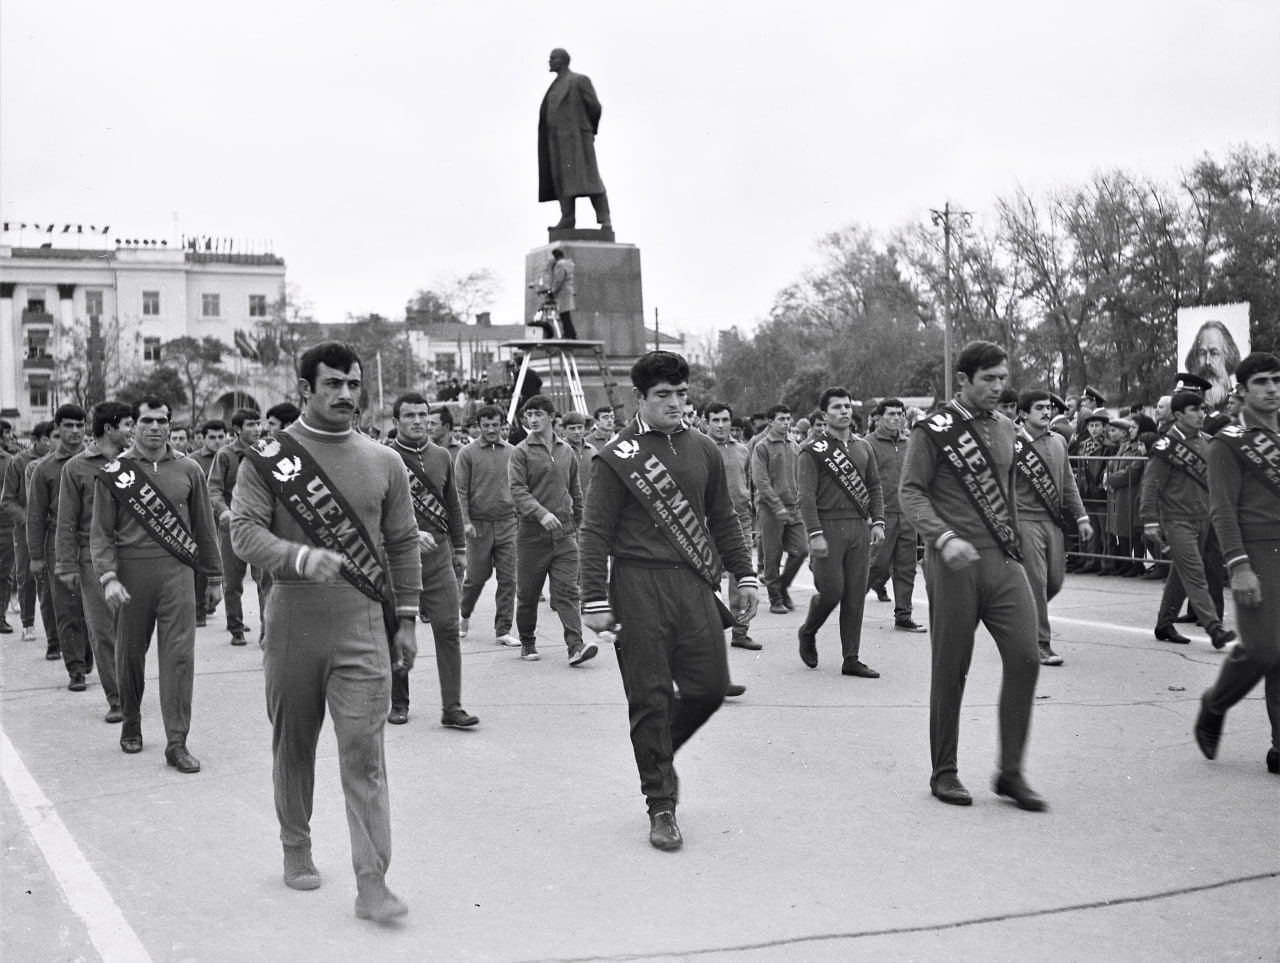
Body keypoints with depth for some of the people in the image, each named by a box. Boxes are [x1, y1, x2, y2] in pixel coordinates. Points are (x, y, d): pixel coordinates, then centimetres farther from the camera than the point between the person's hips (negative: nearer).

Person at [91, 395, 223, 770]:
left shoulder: (187, 470, 7)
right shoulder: (114, 471, 2)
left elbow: (204, 527, 13)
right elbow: (101, 532, 1)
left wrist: (214, 576, 14)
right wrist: (107, 577, -11)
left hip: (176, 570, 0)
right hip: (131, 572, 0)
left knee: (179, 654, -6)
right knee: (130, 654, 10)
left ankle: (177, 743, -2)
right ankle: (131, 725, 32)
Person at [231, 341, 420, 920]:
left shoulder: (383, 462, 7)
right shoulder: (268, 458, 0)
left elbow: (403, 545, 12)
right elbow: (244, 532, -9)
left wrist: (405, 620, 8)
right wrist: (304, 558, -25)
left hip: (363, 621, 0)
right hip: (293, 618, 0)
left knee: (364, 752, -6)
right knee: (293, 743, 13)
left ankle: (371, 881, -5)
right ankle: (296, 849, 33)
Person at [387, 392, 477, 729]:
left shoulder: (441, 457, 12)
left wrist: (459, 549, 15)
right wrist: (410, 533, -24)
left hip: (438, 555, 3)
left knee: (448, 628, -5)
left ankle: (452, 707, -3)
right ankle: (399, 703, 21)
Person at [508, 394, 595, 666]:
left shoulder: (567, 452, 12)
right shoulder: (521, 452, 0)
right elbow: (517, 490, -12)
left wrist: (576, 525, 21)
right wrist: (541, 513, -26)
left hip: (564, 532, 2)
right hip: (532, 532, -2)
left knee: (567, 591, -7)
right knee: (527, 593, 7)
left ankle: (576, 646, -14)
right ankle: (527, 643, 23)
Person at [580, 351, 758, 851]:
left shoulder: (703, 450, 11)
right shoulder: (617, 457, -3)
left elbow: (723, 518, 19)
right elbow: (596, 532, -4)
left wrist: (744, 574, 13)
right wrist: (596, 600, -9)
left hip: (694, 584, 5)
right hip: (639, 585, -4)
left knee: (710, 687, 3)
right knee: (651, 697, -1)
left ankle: (659, 754, 31)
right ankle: (661, 806, 11)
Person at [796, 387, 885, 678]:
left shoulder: (863, 447, 14)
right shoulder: (813, 450, -3)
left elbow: (875, 487, 18)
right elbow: (806, 495, -8)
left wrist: (877, 521, 5)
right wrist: (815, 533, -16)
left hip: (859, 527, 5)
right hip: (828, 526, -5)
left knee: (856, 596, 3)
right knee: (831, 590, -7)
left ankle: (851, 659, 9)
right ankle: (808, 633, 23)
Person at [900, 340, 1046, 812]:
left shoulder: (1006, 428, 15)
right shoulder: (933, 430, -4)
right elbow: (910, 492, -10)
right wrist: (944, 537, -23)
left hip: (1004, 561, 5)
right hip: (954, 562, -5)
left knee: (1025, 657, -5)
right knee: (951, 670, 2)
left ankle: (1011, 772, 6)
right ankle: (944, 772, 16)